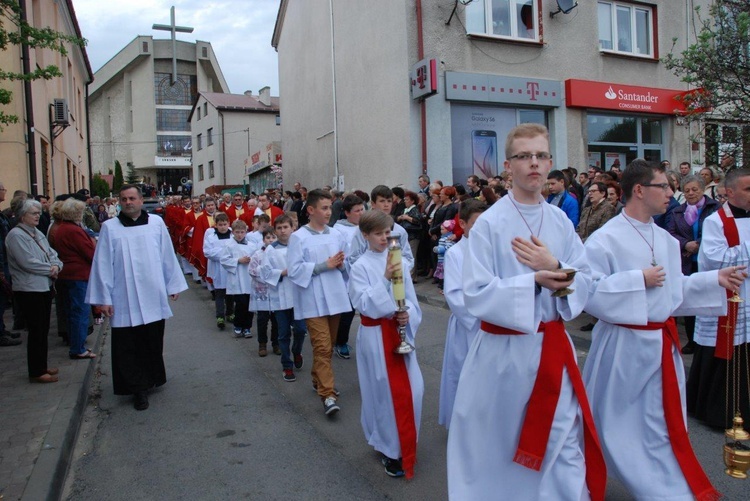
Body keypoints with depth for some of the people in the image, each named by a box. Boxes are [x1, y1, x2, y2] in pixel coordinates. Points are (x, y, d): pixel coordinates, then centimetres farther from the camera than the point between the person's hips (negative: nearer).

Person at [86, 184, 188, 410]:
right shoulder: (110, 227, -1)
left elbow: (167, 255, 6)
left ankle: (152, 378, 32)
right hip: (125, 300, -1)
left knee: (153, 342, 12)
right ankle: (138, 389, 15)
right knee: (128, 346, 3)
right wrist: (103, 298, -4)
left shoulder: (156, 222, 2)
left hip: (154, 296, 1)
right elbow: (102, 264, -2)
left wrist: (173, 285, 6)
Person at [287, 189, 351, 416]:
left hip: (335, 297, 5)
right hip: (313, 300, -5)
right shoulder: (298, 237, -5)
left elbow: (346, 265, 16)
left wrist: (341, 263, -7)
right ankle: (328, 395, -7)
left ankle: (318, 379, 36)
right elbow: (295, 270, -13)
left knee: (328, 345, 17)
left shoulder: (336, 235, 8)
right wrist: (324, 265, -16)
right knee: (322, 347, -9)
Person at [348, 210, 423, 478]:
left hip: (400, 332, 4)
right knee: (385, 393, 4)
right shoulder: (360, 266, -8)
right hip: (375, 336, -4)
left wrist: (408, 315, -13)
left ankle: (402, 446, 28)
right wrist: (384, 279, -26)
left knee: (411, 390, 5)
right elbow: (363, 304, -18)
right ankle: (390, 450, 24)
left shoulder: (397, 260, 4)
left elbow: (411, 297, 7)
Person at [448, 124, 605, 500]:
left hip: (554, 346, 4)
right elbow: (477, 295, -15)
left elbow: (584, 282, 4)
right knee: (498, 446, 13)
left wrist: (555, 268, -15)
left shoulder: (561, 221, 4)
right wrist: (535, 281, -21)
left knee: (564, 444, 9)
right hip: (504, 351, -4)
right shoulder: (489, 223, -12)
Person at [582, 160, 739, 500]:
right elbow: (591, 292, -22)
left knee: (662, 423, 19)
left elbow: (675, 290, 16)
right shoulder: (605, 239, -16)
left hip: (662, 342, 8)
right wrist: (639, 279, -21)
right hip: (624, 345, -8)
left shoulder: (666, 240, 9)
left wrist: (715, 280, 6)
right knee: (614, 421, 6)